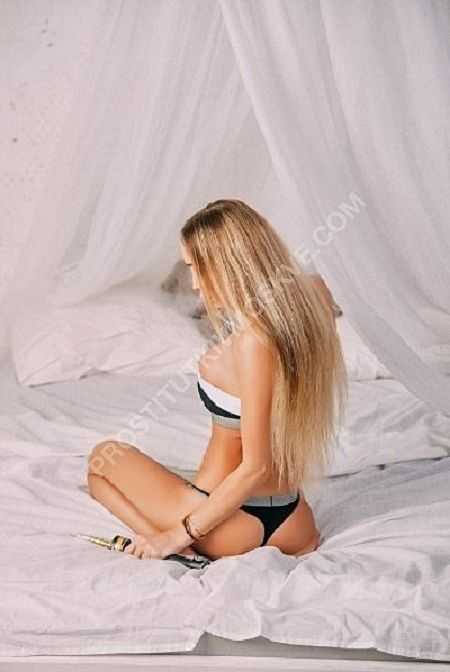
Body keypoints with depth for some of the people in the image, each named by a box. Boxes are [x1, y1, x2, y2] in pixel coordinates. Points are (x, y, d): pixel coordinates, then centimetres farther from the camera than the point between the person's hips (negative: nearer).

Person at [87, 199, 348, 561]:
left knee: (104, 457, 15)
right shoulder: (309, 302, -4)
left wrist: (180, 534, -15)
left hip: (241, 527, -8)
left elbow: (256, 466, -22)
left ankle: (184, 552, -3)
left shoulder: (253, 341, -28)